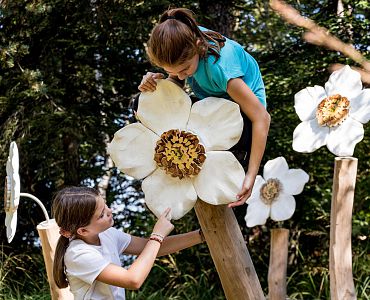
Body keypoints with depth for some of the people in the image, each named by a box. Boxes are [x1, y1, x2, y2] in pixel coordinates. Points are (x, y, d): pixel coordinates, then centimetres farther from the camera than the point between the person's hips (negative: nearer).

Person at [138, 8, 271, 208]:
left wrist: (251, 176, -38)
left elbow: (262, 118, -36)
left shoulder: (218, 67, -40)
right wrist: (158, 83, -30)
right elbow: (177, 84, -5)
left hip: (243, 108, -6)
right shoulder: (182, 42, -22)